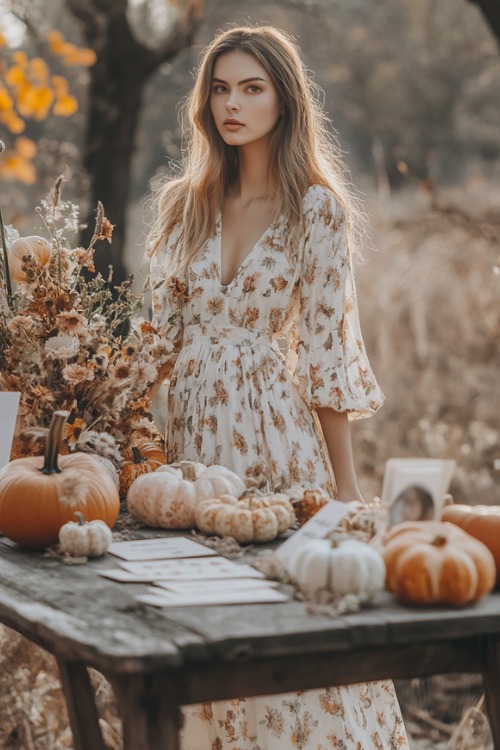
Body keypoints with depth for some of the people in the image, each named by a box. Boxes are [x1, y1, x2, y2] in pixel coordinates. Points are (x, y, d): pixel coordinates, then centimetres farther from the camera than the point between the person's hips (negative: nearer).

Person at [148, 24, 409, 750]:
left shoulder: (318, 208, -4)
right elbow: (163, 330, 11)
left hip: (276, 429, -3)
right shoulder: (180, 202, 7)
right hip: (189, 427, 4)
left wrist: (346, 483, -5)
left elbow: (326, 350, -5)